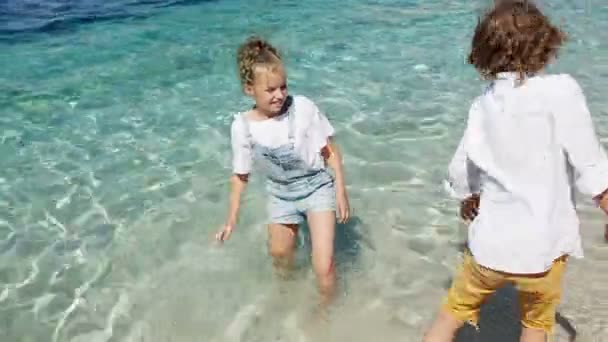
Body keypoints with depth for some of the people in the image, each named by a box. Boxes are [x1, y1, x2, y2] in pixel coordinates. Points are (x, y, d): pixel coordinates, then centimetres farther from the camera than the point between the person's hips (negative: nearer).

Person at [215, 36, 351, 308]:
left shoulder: (303, 107, -22)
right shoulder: (242, 126, -16)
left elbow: (330, 150, -11)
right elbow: (241, 174, -3)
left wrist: (341, 191, -10)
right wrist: (232, 219, 0)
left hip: (317, 187, -2)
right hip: (281, 195, 3)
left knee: (323, 267, -11)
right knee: (279, 255, 23)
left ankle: (326, 308, 20)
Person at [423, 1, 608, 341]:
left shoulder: (484, 104, -1)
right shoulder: (562, 90, -14)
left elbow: (460, 173, 7)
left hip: (489, 243, 2)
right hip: (543, 246, -2)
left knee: (453, 314, 22)